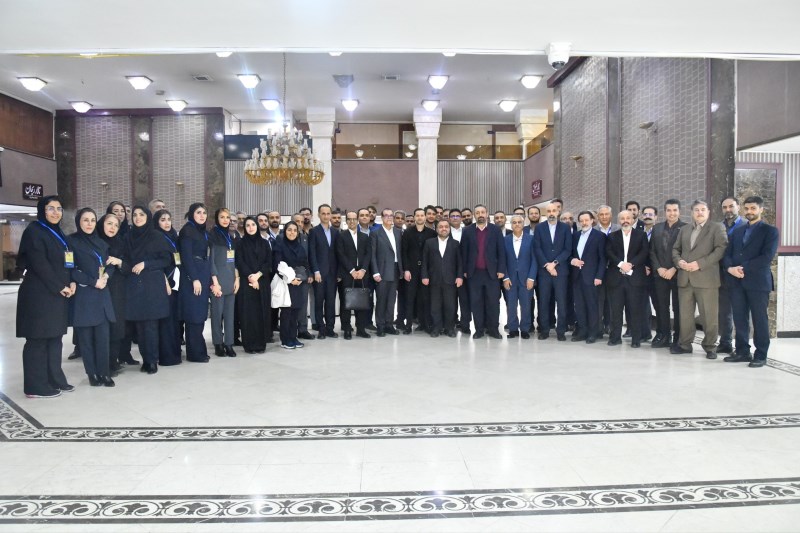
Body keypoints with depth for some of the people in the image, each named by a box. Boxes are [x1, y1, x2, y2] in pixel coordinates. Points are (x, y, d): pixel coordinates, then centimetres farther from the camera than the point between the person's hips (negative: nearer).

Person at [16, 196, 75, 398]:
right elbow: (40, 264, -16)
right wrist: (60, 287, -14)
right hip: (39, 294, -8)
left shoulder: (58, 233, 18)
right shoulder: (34, 231, -7)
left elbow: (66, 262, 18)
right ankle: (35, 386, 2)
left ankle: (55, 380, 18)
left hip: (58, 294, 8)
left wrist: (71, 283, 0)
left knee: (55, 337, 11)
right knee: (38, 339, -3)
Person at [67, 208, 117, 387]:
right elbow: (71, 270, -8)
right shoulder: (71, 241, -1)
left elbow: (110, 265, 17)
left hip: (102, 295, 4)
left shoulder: (101, 242, 15)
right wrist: (93, 282, -12)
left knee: (103, 336, -1)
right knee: (86, 336, 0)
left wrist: (106, 276, -4)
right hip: (83, 295, -4)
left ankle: (104, 372, 6)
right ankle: (92, 373, 10)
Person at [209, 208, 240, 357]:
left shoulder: (231, 236, 15)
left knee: (229, 313, 5)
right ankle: (218, 344, 7)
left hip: (231, 280, 5)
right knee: (217, 313, -1)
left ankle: (229, 344, 10)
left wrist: (237, 278, 7)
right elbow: (211, 259, -8)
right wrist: (215, 282, -13)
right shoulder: (212, 235, -3)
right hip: (218, 280, -5)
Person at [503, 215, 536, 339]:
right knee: (511, 305, 3)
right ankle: (513, 329, 14)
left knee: (525, 305, 4)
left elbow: (534, 260, -1)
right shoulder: (505, 240, 3)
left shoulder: (530, 239, 0)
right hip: (510, 278, 1)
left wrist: (531, 278, -9)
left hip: (526, 278, -1)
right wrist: (505, 277, -5)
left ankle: (525, 329, 16)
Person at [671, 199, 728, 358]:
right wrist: (679, 261, -2)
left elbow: (721, 249, -9)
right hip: (685, 278, 5)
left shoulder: (717, 228, 3)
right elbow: (675, 249, 20)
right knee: (685, 314, 8)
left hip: (706, 278, -4)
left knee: (709, 315, 0)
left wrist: (699, 264, -16)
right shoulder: (684, 229, 19)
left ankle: (710, 347, 12)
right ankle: (684, 344, 18)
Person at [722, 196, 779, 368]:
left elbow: (767, 257, -12)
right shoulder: (737, 231, 17)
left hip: (758, 281, -5)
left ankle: (760, 355, 8)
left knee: (759, 319, 0)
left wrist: (743, 268, -16)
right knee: (739, 319, 7)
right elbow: (727, 253, 10)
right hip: (736, 281, 5)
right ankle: (742, 352, 15)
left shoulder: (770, 231, 1)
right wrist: (730, 268, -10)